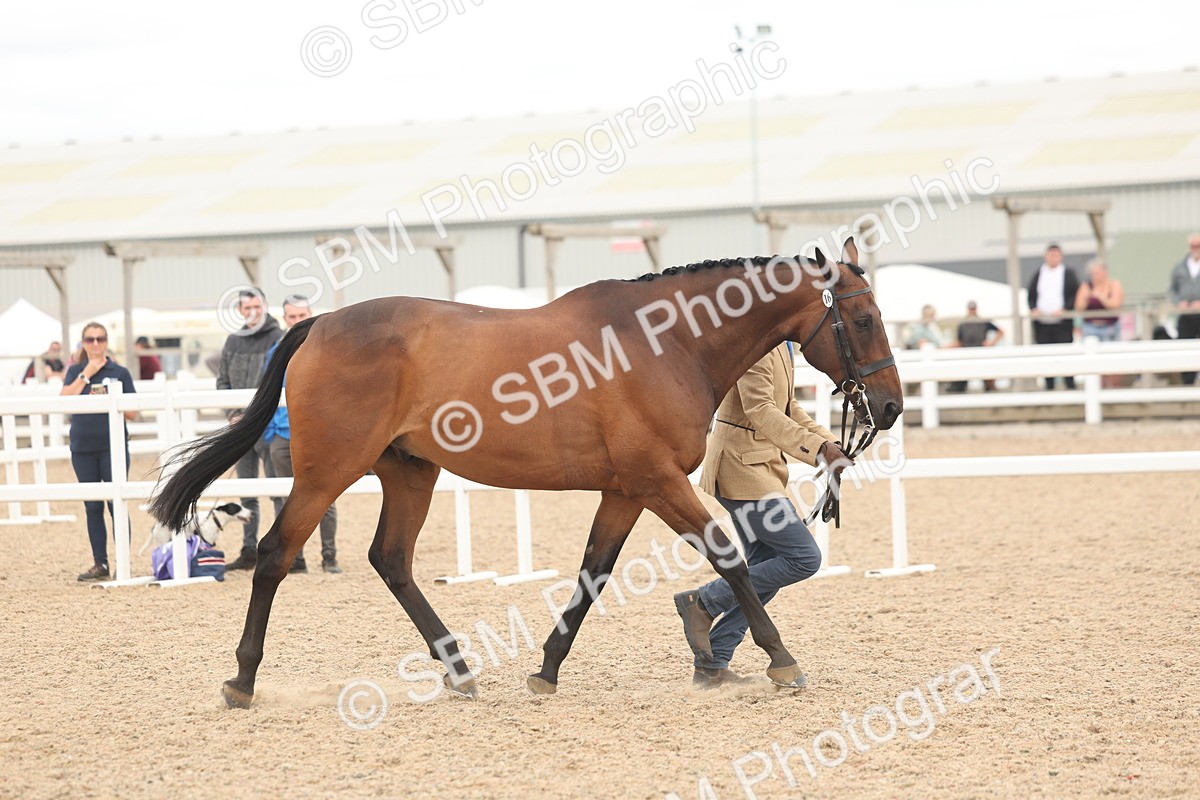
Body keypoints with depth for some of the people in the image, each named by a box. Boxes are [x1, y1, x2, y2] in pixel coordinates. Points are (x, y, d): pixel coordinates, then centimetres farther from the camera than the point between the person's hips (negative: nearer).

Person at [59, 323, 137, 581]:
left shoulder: (120, 373, 3)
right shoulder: (75, 371, 7)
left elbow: (132, 412, 1)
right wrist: (86, 375, -13)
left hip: (113, 446, -2)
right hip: (83, 448, 2)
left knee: (117, 504, -5)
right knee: (92, 507, 6)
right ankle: (100, 564, 11)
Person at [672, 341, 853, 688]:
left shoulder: (779, 343, 14)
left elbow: (786, 407, 22)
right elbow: (760, 411, -28)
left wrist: (830, 443, 10)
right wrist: (817, 449, -33)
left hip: (760, 466, 11)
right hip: (744, 468, -11)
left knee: (766, 569, 11)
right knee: (804, 558, -11)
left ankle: (712, 665, 14)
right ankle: (703, 602, -5)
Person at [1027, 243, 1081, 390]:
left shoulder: (1069, 273, 4)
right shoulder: (1038, 274, 14)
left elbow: (1076, 295, -2)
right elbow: (1030, 294, 13)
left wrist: (1064, 309, -15)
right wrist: (1033, 309, -6)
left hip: (1062, 322, -3)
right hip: (1042, 322, 3)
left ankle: (1070, 387, -2)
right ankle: (1049, 388, 10)